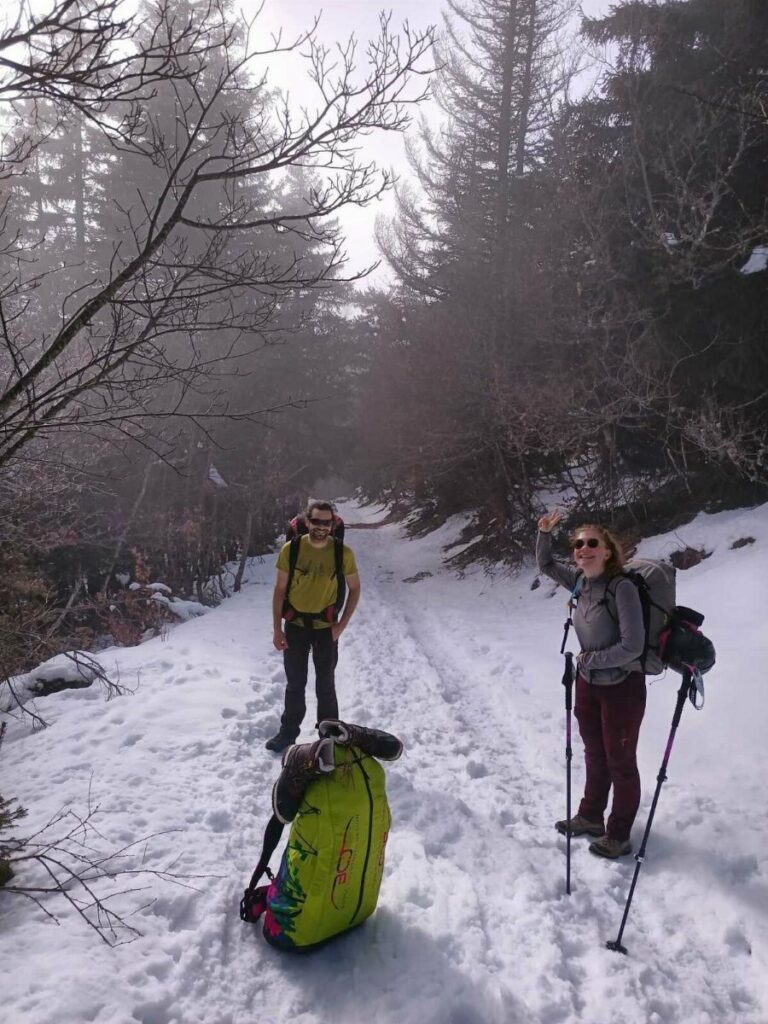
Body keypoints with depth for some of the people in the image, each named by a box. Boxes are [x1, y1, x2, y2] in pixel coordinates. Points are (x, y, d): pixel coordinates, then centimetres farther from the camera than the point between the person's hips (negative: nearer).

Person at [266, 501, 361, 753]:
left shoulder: (342, 552, -13)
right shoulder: (290, 549, -13)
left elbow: (354, 589, -1)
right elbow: (280, 590, -5)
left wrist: (342, 624, -8)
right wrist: (277, 629, -7)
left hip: (326, 627, 0)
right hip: (295, 625, 1)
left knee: (326, 685, 11)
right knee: (295, 683, 14)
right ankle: (288, 732, 31)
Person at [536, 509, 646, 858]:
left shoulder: (622, 588, -24)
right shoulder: (580, 581, -4)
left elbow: (632, 646, -26)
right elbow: (546, 565, 14)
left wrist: (590, 659, -15)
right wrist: (544, 534, -3)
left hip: (622, 687, -6)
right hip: (588, 685, 6)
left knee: (620, 763, 11)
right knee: (594, 757, 24)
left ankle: (618, 836, 29)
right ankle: (590, 817, 43)